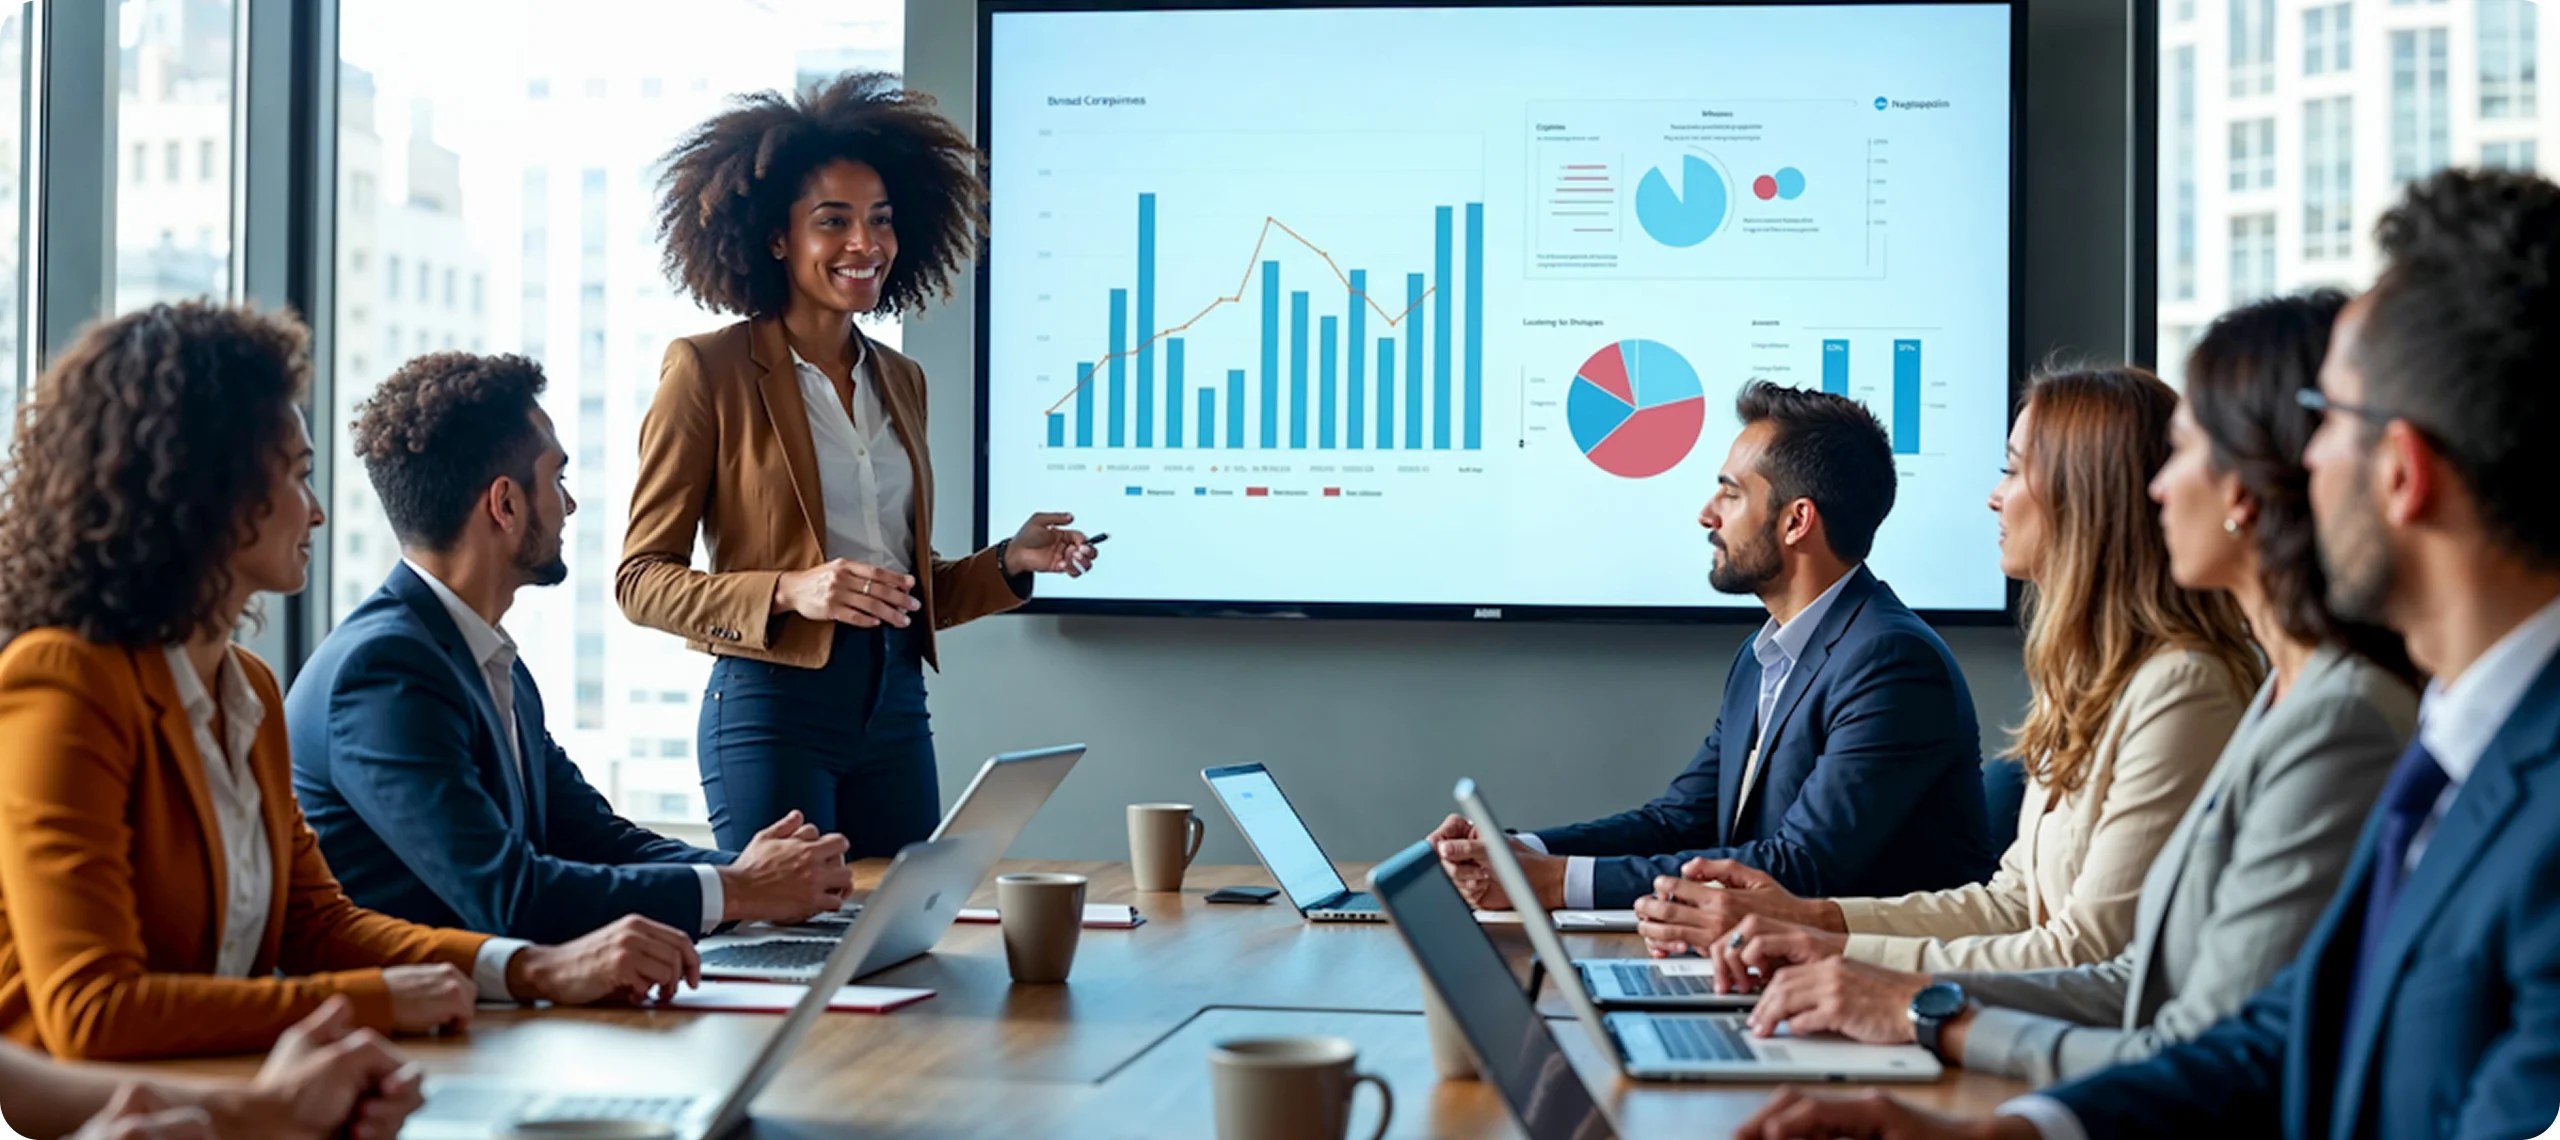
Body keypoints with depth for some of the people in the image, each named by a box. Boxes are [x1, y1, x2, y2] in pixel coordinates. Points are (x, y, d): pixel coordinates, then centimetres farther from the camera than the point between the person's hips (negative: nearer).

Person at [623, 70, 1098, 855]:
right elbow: (641, 580, -6)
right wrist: (791, 591, -19)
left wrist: (1010, 564, 4)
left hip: (895, 709, 6)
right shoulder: (709, 370, -3)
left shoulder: (900, 380, 15)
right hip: (773, 704, -6)